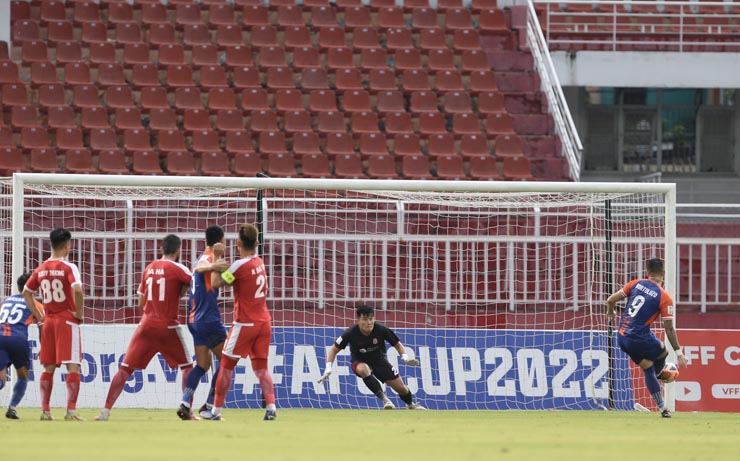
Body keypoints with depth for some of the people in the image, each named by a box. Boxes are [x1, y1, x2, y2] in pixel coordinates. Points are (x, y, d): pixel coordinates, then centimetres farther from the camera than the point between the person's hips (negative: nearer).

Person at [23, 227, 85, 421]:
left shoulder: (41, 269, 8)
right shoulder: (69, 268, -10)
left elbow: (26, 292, 15)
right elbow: (77, 290, -25)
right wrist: (79, 313, -11)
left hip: (48, 322, 6)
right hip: (67, 321, -6)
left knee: (48, 368, 12)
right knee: (73, 367, -6)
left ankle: (45, 410, 10)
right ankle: (71, 410, -15)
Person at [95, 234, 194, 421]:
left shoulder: (149, 269, 10)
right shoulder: (178, 269, -5)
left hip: (146, 324, 3)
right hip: (168, 327, -3)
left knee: (125, 368, 3)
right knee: (187, 367, 13)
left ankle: (106, 411, -7)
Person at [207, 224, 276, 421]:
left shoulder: (240, 265, -14)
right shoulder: (259, 262, 8)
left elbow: (215, 283, -13)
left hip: (245, 323, -6)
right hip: (264, 322, 6)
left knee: (226, 364, 4)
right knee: (261, 367, 7)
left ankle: (216, 410, 6)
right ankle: (271, 406, -12)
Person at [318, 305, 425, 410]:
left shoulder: (381, 330, -22)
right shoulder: (351, 333, -24)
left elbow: (397, 344, -6)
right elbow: (334, 349, -12)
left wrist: (405, 357, -24)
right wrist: (328, 369, -22)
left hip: (379, 361, 2)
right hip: (360, 362, -2)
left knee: (401, 388, -1)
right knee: (363, 369, -39)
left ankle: (411, 404, 35)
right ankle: (384, 398, -29)